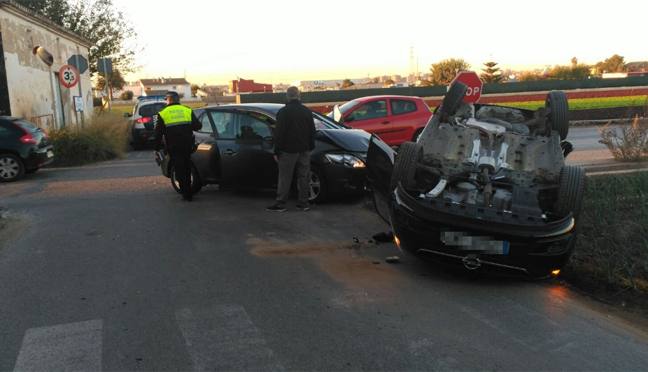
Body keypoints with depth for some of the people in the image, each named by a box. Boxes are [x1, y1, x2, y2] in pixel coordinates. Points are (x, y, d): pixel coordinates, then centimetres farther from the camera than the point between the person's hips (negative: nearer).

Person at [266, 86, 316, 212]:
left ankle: (280, 203, 0)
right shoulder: (307, 111, 8)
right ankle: (303, 202, 11)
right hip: (304, 150, 5)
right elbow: (312, 132, 12)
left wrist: (277, 151, -6)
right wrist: (310, 147, 18)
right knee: (303, 177, 9)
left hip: (288, 150, -5)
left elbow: (279, 133, -11)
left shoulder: (283, 112, -8)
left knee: (285, 178, -1)